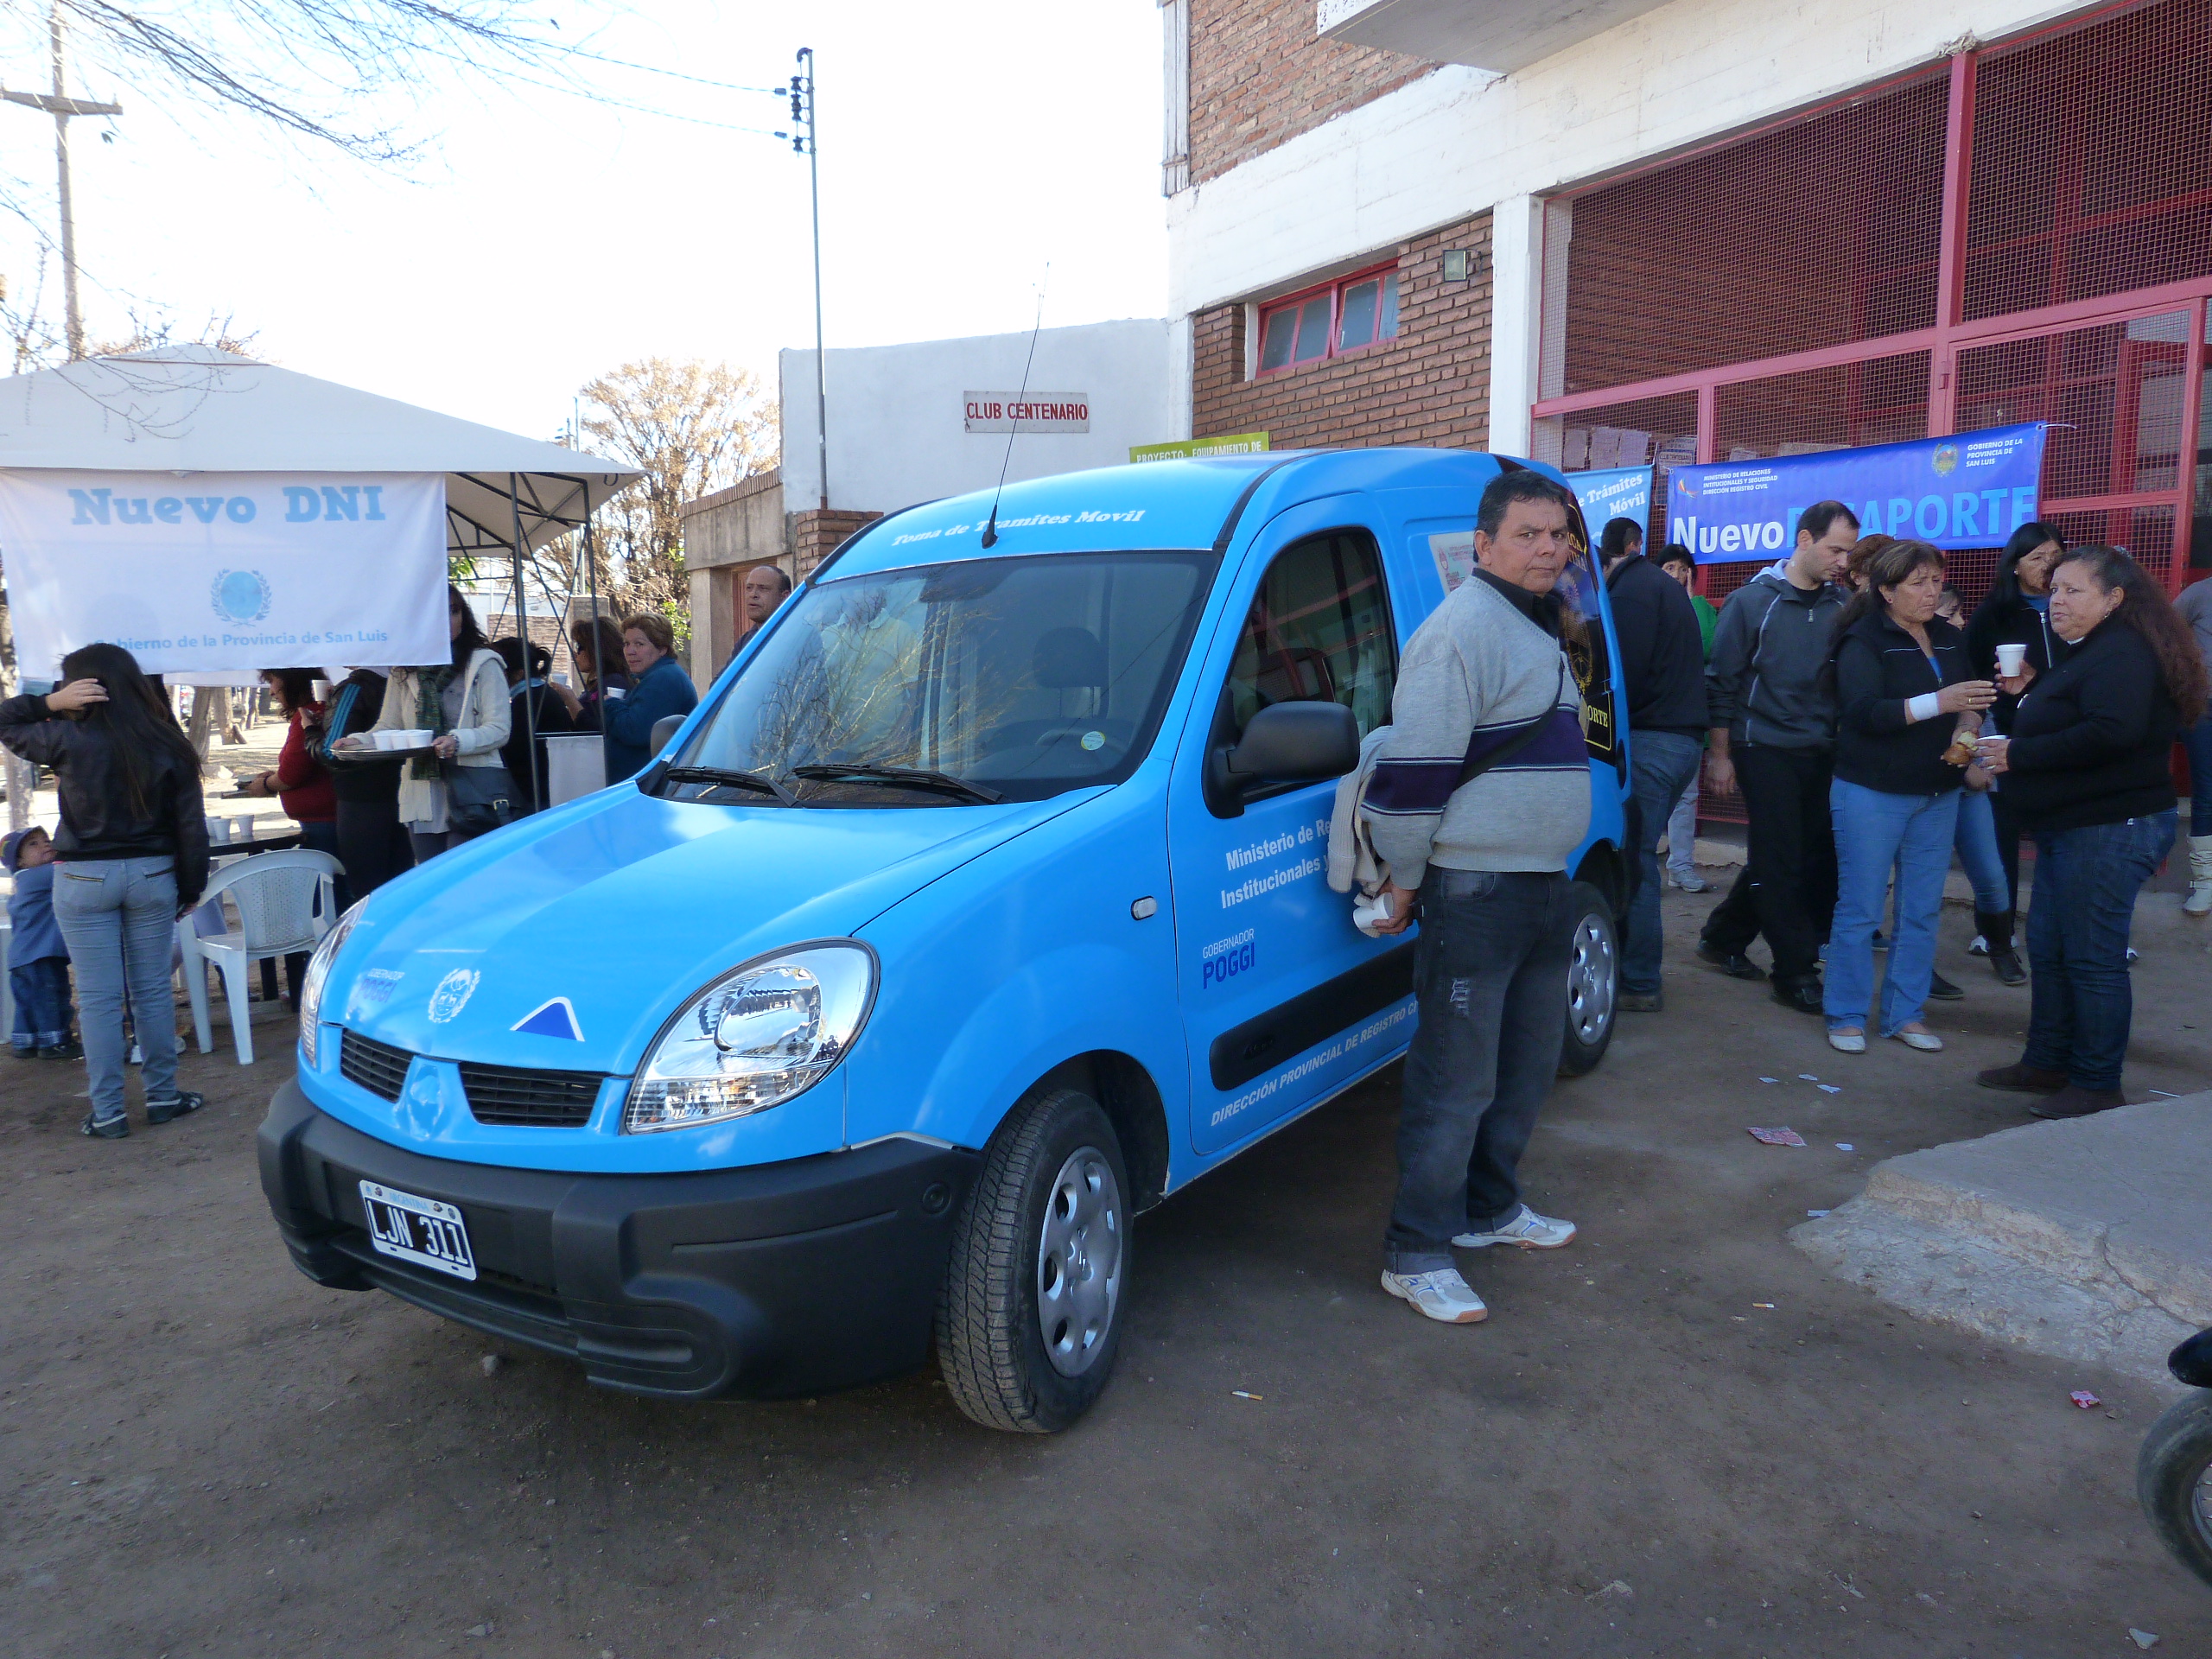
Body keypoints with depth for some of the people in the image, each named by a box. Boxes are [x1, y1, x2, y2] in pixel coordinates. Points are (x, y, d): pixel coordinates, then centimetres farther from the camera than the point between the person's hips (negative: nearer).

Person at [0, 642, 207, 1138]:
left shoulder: (70, 740, -12)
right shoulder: (168, 744, -4)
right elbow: (190, 826, -1)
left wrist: (50, 703, -7)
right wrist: (192, 887, 7)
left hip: (84, 878, -2)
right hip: (153, 874, 3)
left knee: (98, 998, 3)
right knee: (153, 990, 12)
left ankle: (108, 1113, 8)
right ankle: (163, 1096, 18)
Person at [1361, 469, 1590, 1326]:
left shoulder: (1541, 628, 16)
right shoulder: (1462, 630, -16)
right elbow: (1414, 766, -20)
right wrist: (1403, 884, -17)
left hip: (1544, 884, 10)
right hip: (1474, 893, -10)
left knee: (1526, 1068, 19)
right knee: (1456, 1083, -4)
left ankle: (1489, 1208, 36)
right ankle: (1416, 1255, 7)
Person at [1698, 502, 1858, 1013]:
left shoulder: (1841, 606, 6)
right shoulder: (1753, 600, -6)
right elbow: (1723, 682, -5)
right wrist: (1720, 754, -7)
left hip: (1822, 754, 5)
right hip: (1766, 749, -5)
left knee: (1815, 859, 10)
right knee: (1781, 863, -2)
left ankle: (1724, 936, 26)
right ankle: (1797, 972, 7)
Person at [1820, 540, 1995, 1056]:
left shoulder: (1949, 639, 10)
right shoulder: (1862, 641, -8)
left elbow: (1970, 701, 13)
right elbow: (1864, 711, -20)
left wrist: (1967, 730, -9)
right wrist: (1939, 701, -30)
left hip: (1938, 795, 6)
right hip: (1871, 794, -6)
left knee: (1922, 911, 8)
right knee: (1860, 910, -2)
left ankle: (1905, 1014, 19)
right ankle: (1847, 1016, 9)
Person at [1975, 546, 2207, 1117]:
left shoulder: (2121, 654, -16)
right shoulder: (2085, 652, 16)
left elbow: (2112, 732, -30)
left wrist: (2018, 755, -22)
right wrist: (2028, 692, 6)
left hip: (2112, 828, -11)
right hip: (2072, 827, 11)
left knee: (2092, 958, -4)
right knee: (2047, 947, 15)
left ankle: (2096, 1084, 6)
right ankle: (2046, 1063, 25)